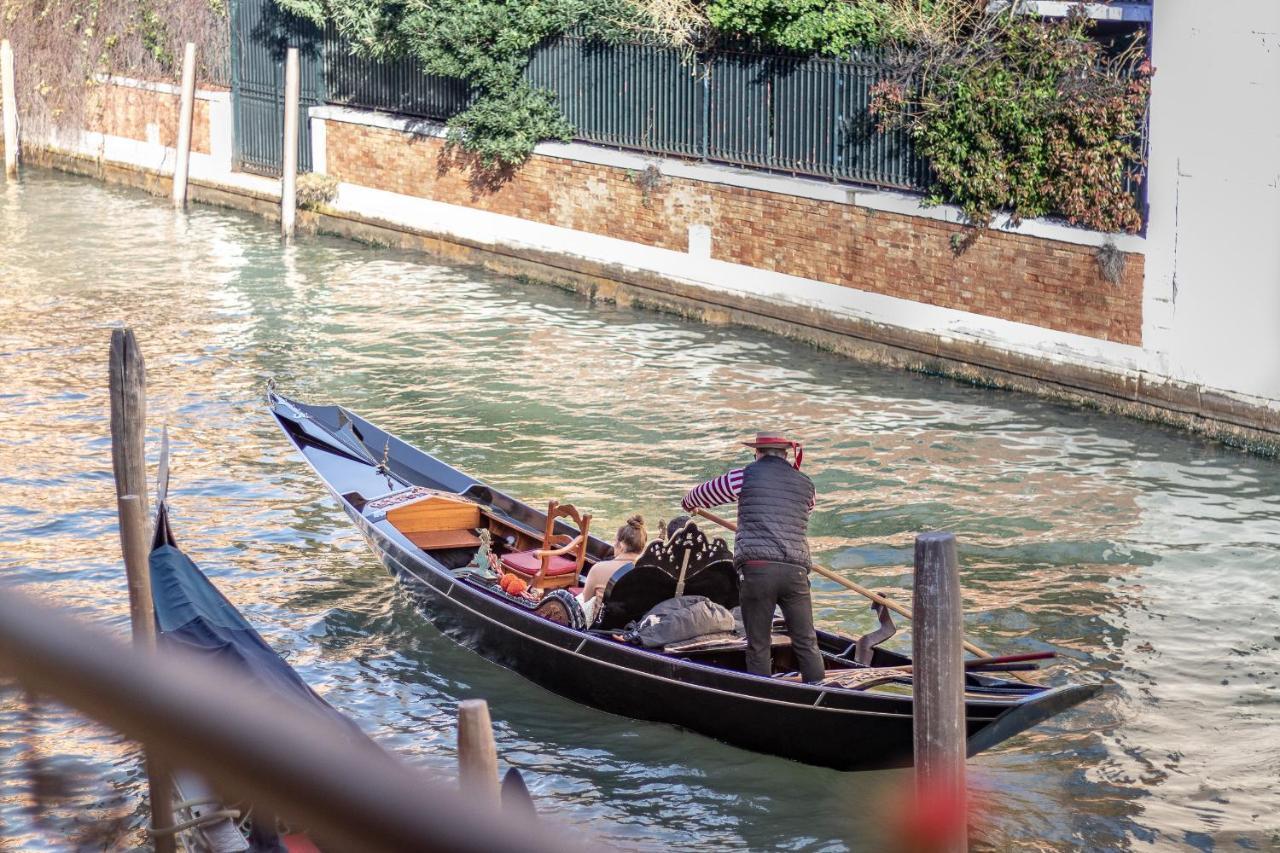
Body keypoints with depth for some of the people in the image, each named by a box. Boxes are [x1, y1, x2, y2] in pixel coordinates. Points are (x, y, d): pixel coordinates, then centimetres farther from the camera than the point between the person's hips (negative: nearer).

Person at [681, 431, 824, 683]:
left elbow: (702, 494, 20)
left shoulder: (744, 477, 5)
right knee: (806, 644, 6)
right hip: (796, 570, 2)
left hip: (756, 569, -2)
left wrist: (689, 504, 44)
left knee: (758, 646, 4)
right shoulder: (806, 485, 15)